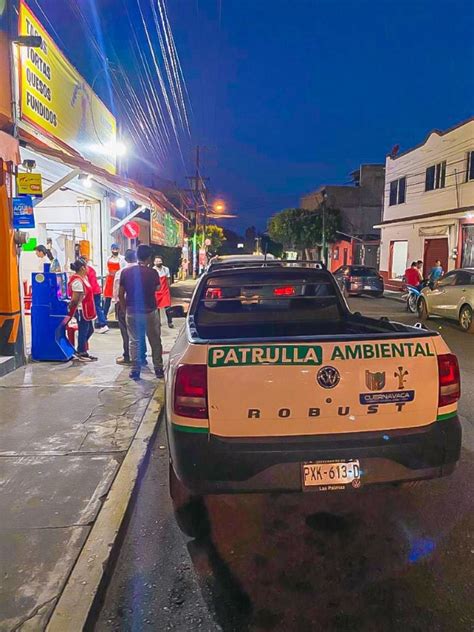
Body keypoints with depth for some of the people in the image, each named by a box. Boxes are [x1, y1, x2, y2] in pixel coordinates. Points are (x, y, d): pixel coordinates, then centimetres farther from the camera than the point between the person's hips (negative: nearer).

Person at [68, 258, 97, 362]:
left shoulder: (83, 278, 9)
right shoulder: (77, 281, -22)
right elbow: (75, 299, -22)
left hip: (86, 310, 10)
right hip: (81, 310, -10)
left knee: (90, 330, 18)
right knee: (83, 331, 1)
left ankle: (81, 350, 29)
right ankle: (82, 354, 14)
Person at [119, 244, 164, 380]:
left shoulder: (125, 272, -4)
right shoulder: (152, 273, -10)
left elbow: (120, 294, 0)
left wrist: (125, 309, 12)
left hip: (132, 313, 2)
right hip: (150, 312, -1)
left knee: (134, 341, 11)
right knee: (155, 341, 12)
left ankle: (135, 370, 12)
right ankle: (158, 369, 17)